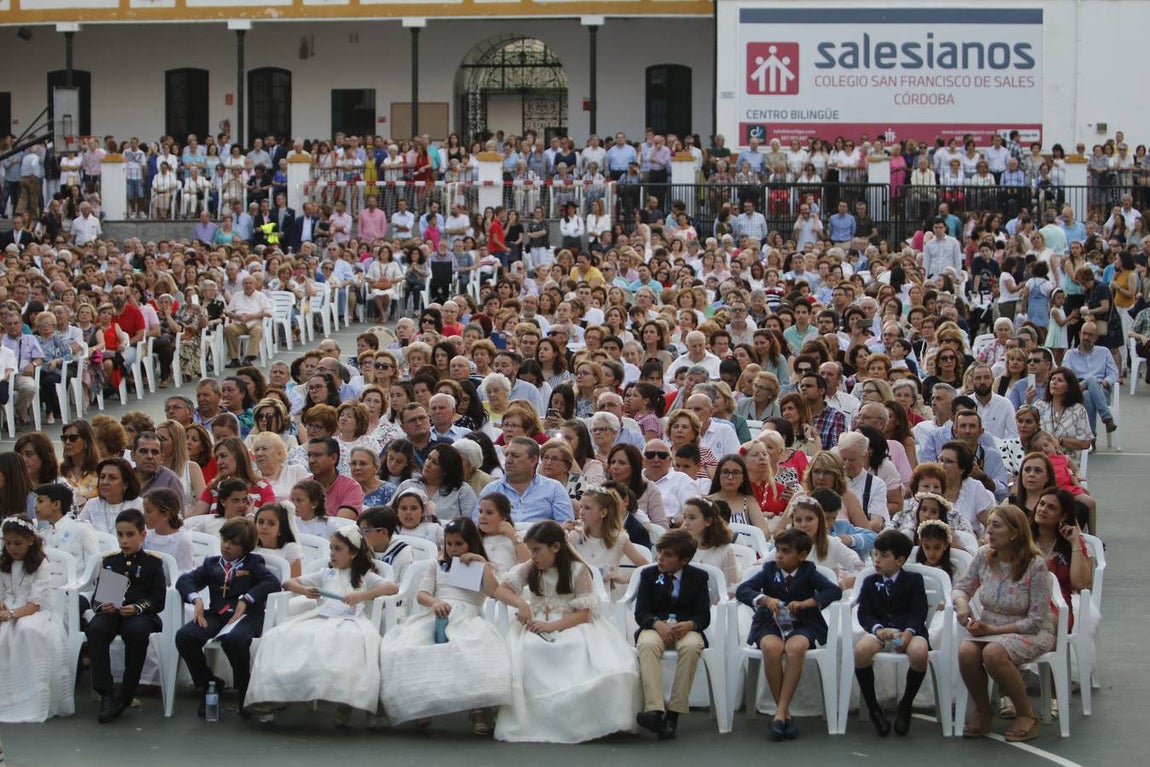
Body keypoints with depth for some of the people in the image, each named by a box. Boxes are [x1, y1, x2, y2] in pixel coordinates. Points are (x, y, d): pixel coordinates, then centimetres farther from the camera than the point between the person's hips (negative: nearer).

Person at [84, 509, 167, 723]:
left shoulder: (152, 562, 11)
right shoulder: (108, 561, 20)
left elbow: (159, 599, 2)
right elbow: (97, 595, 16)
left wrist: (137, 608, -17)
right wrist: (101, 606, -8)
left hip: (139, 614, -3)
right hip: (110, 613, 3)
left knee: (136, 631, -39)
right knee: (95, 629, -33)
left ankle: (126, 696, -24)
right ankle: (106, 696, -31)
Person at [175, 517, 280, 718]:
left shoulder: (253, 563, 16)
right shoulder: (211, 564, 26)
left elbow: (273, 582, -2)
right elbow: (185, 580, 13)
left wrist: (246, 599, -12)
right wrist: (196, 599, -8)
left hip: (246, 616, -4)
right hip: (216, 616, 4)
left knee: (234, 639, -39)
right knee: (184, 636, -26)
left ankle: (245, 694, -16)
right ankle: (208, 686, -7)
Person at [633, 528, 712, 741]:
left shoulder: (698, 577, 11)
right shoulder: (648, 575, 14)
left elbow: (704, 615, 3)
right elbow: (640, 612, 4)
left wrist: (689, 625, -21)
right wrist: (657, 624, -18)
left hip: (686, 628, 0)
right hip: (655, 627, 1)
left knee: (691, 647, -38)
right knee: (647, 644, -37)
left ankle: (674, 713, -36)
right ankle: (654, 710, -51)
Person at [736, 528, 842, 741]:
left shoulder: (808, 572, 3)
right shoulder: (769, 570, 6)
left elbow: (835, 591, -10)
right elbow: (742, 590, -4)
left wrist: (806, 603, -22)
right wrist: (765, 599, -22)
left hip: (802, 625, -1)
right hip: (770, 624, 1)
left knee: (796, 648, -37)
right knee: (772, 647, -35)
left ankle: (780, 712, -33)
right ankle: (785, 713, -24)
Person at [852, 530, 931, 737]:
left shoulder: (914, 580, 9)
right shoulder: (870, 583, 15)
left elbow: (919, 613, -2)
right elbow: (864, 613, 3)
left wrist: (908, 633, -23)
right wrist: (878, 629, -19)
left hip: (908, 630, -2)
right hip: (879, 629, 2)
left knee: (919, 652, -37)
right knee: (861, 650, -34)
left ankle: (905, 705, -10)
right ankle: (872, 708, -16)